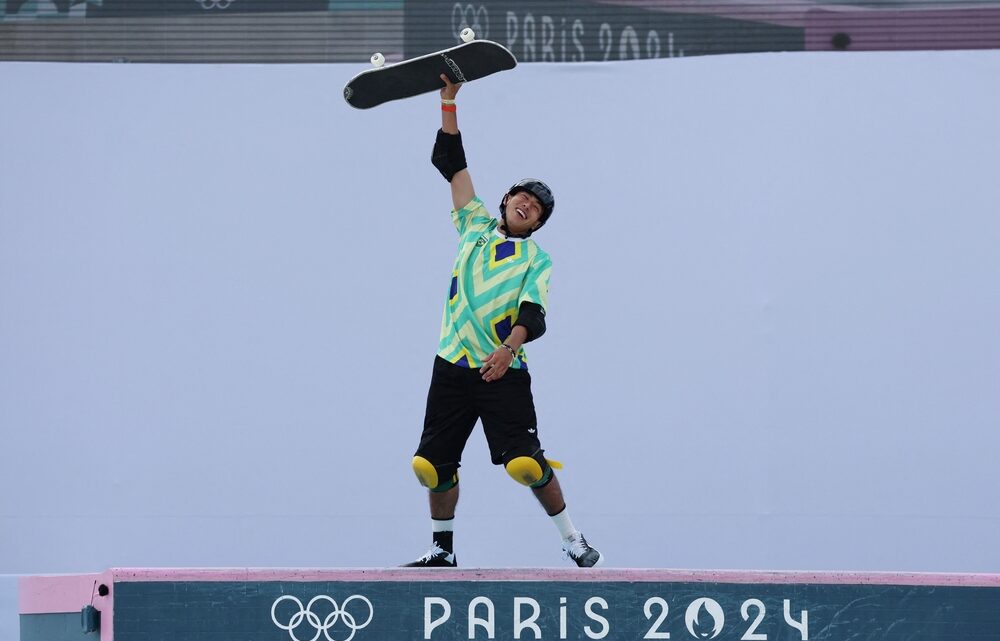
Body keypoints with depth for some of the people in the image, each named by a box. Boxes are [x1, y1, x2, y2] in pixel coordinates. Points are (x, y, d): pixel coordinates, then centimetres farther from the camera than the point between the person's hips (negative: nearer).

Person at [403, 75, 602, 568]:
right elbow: (450, 163, 14)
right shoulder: (476, 226, 15)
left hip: (504, 372, -4)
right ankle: (442, 550, 19)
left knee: (526, 463, -15)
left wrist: (509, 347, -29)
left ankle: (572, 541, 1)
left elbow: (533, 315, -10)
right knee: (433, 464, 3)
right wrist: (449, 102, 7)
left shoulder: (537, 260, 6)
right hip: (453, 366, 4)